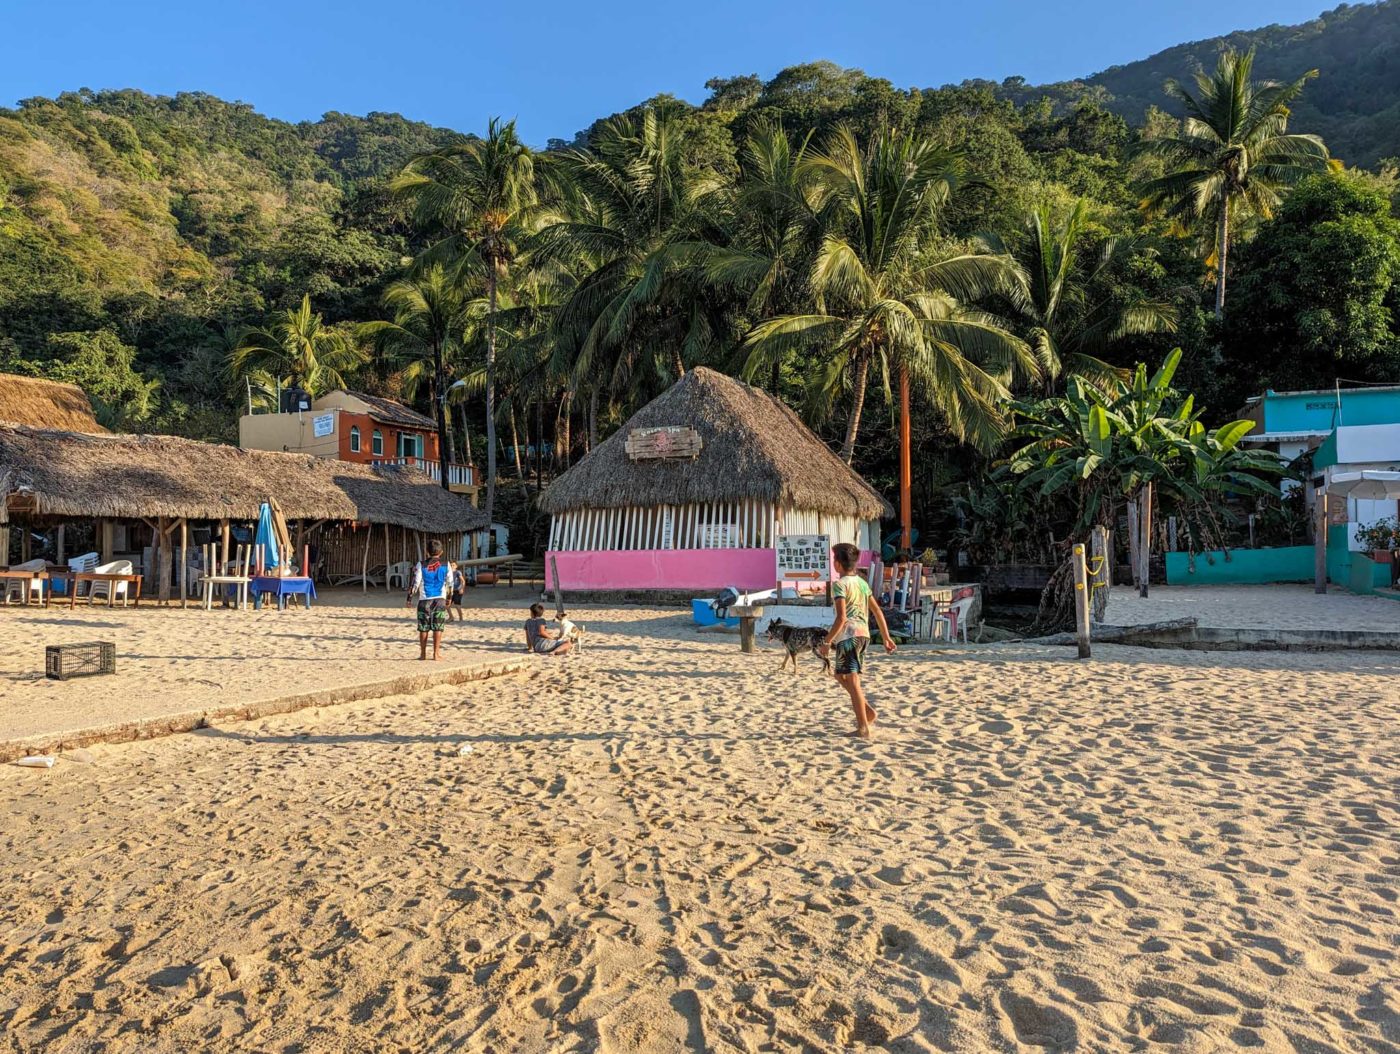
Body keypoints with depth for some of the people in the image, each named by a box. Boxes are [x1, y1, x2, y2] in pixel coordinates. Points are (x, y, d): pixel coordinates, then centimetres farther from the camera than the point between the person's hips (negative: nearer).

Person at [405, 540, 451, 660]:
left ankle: (423, 654, 10)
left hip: (425, 600, 0)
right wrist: (449, 597, 18)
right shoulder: (446, 565, 1)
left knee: (423, 628, 7)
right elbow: (450, 583, 5)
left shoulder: (421, 565, -2)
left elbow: (415, 582, -4)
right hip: (440, 599, 0)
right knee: (438, 627, 2)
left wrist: (409, 598, 3)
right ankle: (436, 653, 0)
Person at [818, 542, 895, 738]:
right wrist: (886, 637, 20)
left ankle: (863, 728, -1)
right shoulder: (862, 582, 13)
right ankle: (867, 709, 14)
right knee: (841, 675, 22)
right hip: (863, 634, 8)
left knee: (852, 681, -3)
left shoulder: (840, 584, -10)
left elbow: (841, 617, -19)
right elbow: (877, 611, 14)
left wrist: (827, 642, -14)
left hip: (848, 635, -8)